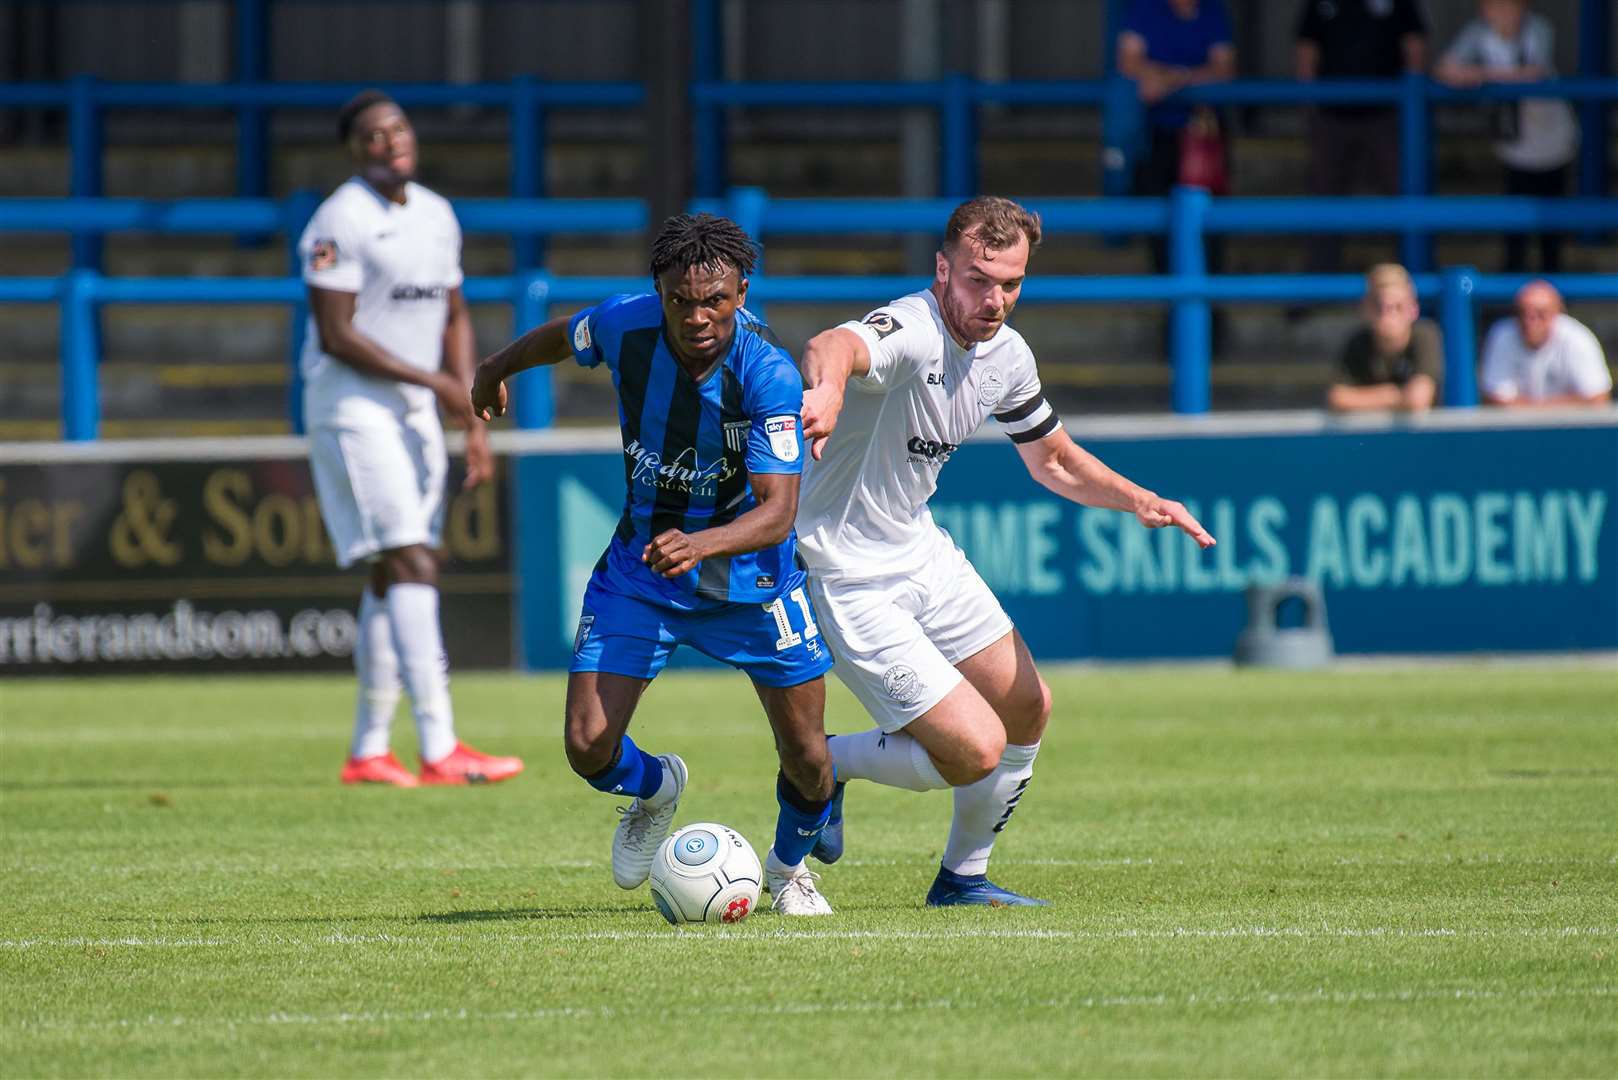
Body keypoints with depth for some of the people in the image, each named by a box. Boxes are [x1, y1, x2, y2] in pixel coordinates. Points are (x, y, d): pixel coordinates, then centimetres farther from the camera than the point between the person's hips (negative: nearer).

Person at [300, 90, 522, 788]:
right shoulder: (341, 222, -13)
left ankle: (368, 752, 14)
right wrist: (432, 380, -18)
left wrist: (472, 421, 12)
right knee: (413, 567, -16)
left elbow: (454, 318, 19)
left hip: (416, 414, 8)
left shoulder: (436, 215, 12)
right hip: (353, 410, -8)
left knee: (393, 578, 8)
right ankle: (439, 750, -20)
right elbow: (336, 335, -17)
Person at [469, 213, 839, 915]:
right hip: (639, 574, 2)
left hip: (751, 574, -2)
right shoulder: (623, 327, -18)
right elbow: (562, 336, 8)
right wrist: (496, 370, 27)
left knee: (807, 760, 0)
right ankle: (655, 791, 28)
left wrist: (702, 544, -52)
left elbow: (778, 510, -33)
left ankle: (790, 865, 36)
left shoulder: (769, 373, -28)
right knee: (590, 747, -10)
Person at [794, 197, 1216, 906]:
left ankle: (963, 877, 35)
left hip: (922, 554, 9)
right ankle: (822, 765, 11)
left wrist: (1139, 500, 0)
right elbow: (836, 346, -52)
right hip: (847, 577, -9)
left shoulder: (1006, 355, 1)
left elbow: (1053, 459, 18)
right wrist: (828, 386, -77)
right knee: (976, 748, -13)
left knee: (1027, 710, 15)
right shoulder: (911, 335, -27)